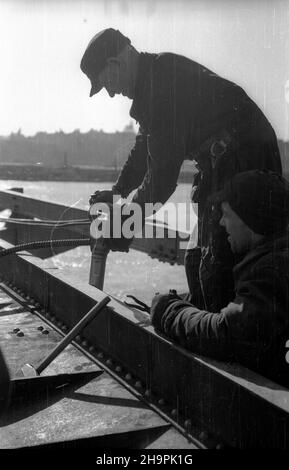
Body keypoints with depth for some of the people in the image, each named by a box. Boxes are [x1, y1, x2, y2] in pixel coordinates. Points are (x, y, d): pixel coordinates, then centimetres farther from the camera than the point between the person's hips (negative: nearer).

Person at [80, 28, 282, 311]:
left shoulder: (163, 80, -20)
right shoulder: (151, 82, 13)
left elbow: (164, 165, -23)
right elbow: (144, 148, 24)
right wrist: (116, 192, 19)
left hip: (244, 159, -11)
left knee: (218, 265, -13)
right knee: (200, 259, 16)